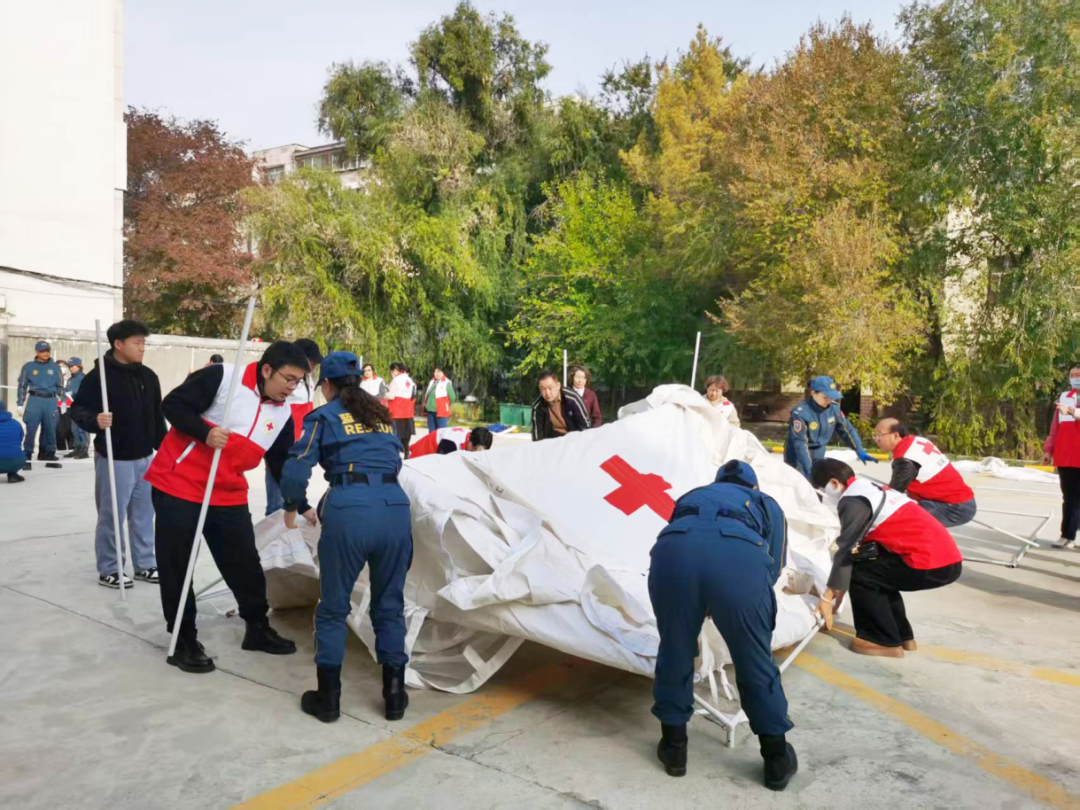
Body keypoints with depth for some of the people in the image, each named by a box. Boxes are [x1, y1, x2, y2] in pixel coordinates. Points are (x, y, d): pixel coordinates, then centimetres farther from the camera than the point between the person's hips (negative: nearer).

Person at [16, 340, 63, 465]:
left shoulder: (55, 367, 10)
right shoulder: (29, 366, 5)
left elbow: (60, 386, 18)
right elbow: (22, 386, 8)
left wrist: (57, 397, 9)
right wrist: (20, 404, 5)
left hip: (51, 401, 2)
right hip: (34, 400, -2)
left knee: (50, 429, 7)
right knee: (31, 429, -6)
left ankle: (49, 453, 17)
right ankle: (27, 454, -1)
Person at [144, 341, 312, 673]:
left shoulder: (282, 415, 2)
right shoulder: (221, 376, -16)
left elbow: (283, 466, 8)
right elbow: (173, 405, -14)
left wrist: (303, 507, 6)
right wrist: (204, 432, -28)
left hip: (229, 496, 6)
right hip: (178, 485, -5)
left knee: (246, 564, 9)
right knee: (176, 566, 3)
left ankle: (258, 629, 27)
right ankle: (184, 641, 17)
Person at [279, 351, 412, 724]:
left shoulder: (324, 416, 9)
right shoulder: (383, 414, 22)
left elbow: (296, 470, 2)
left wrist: (291, 507, 20)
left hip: (349, 511, -3)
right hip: (395, 508, 4)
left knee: (333, 608, 14)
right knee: (389, 606, 18)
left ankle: (328, 698, 22)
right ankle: (394, 695, 23)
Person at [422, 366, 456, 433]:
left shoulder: (447, 383, -9)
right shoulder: (432, 382, 14)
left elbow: (452, 397, -11)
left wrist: (445, 406, 2)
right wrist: (426, 404, 15)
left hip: (441, 412, -7)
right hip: (430, 412, 7)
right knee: (431, 432, 13)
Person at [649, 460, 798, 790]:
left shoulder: (691, 496, 43)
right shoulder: (768, 504, 39)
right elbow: (774, 568, 37)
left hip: (674, 548, 1)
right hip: (741, 554, -1)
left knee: (674, 652, 23)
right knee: (756, 662, 20)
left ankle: (674, 747, 36)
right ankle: (777, 759, 34)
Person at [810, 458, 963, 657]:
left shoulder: (853, 500, -9)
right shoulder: (870, 488, 19)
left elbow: (846, 552, -9)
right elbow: (859, 544, 21)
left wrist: (827, 597, -1)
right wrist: (838, 591, 23)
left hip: (932, 565, -9)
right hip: (947, 557, 9)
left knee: (860, 572, 1)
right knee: (876, 569, 23)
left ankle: (884, 641, 8)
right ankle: (903, 636, 26)